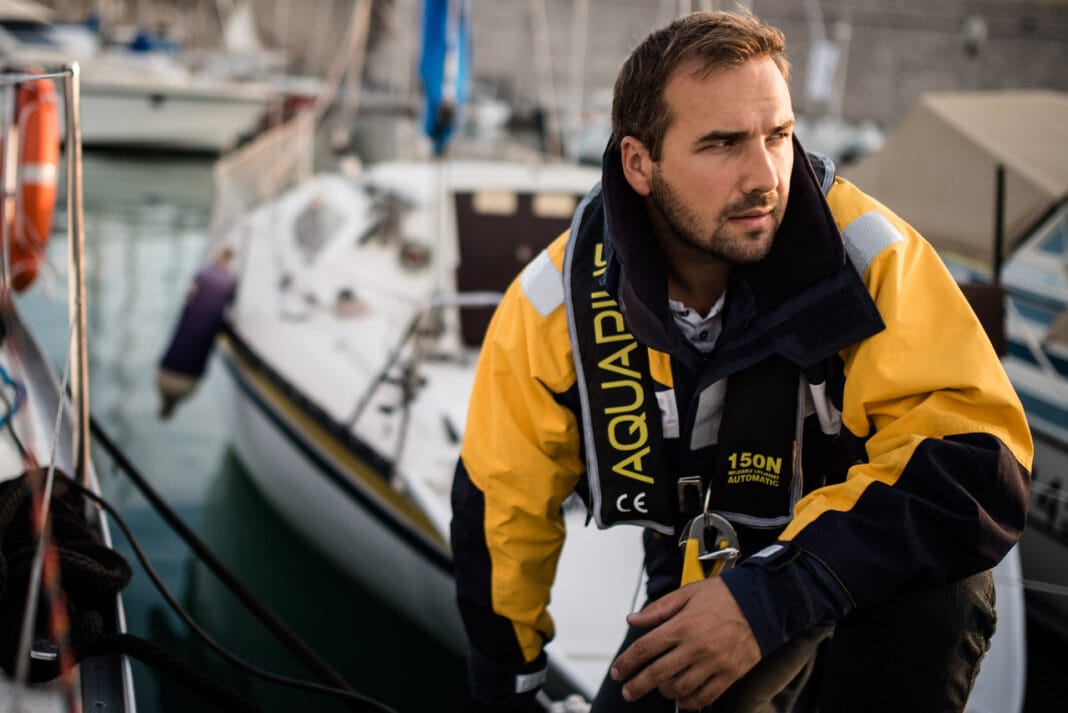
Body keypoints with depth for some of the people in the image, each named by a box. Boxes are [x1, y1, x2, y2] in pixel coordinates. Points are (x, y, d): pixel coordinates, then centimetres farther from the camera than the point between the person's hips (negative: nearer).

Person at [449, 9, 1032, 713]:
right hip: (706, 587, 4)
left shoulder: (869, 255, -24)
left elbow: (980, 466, -29)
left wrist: (775, 593, -38)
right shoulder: (557, 299, -16)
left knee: (934, 569, -35)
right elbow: (503, 503, -2)